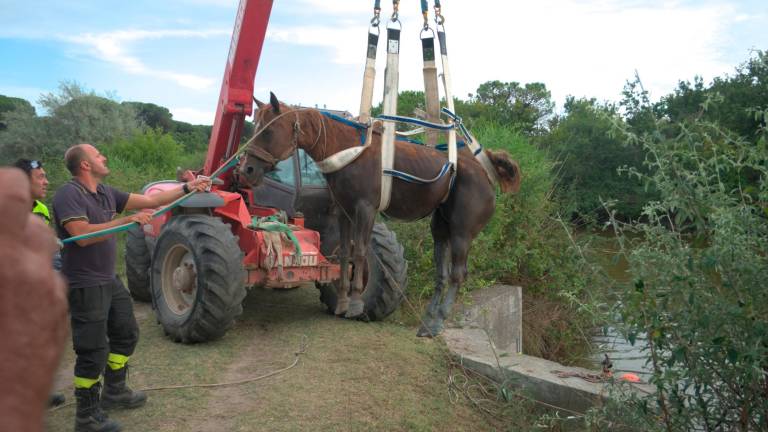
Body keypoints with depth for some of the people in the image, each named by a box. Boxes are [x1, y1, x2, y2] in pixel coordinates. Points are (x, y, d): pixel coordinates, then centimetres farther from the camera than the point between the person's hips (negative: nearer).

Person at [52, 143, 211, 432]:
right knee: (93, 351, -2)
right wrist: (127, 221, -30)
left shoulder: (105, 192, 9)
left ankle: (114, 391, 39)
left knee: (126, 334, 21)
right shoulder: (69, 195, -17)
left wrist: (187, 188, 8)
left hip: (109, 280, 9)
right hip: (86, 285, -9)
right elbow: (82, 235, -29)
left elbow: (150, 200, 11)